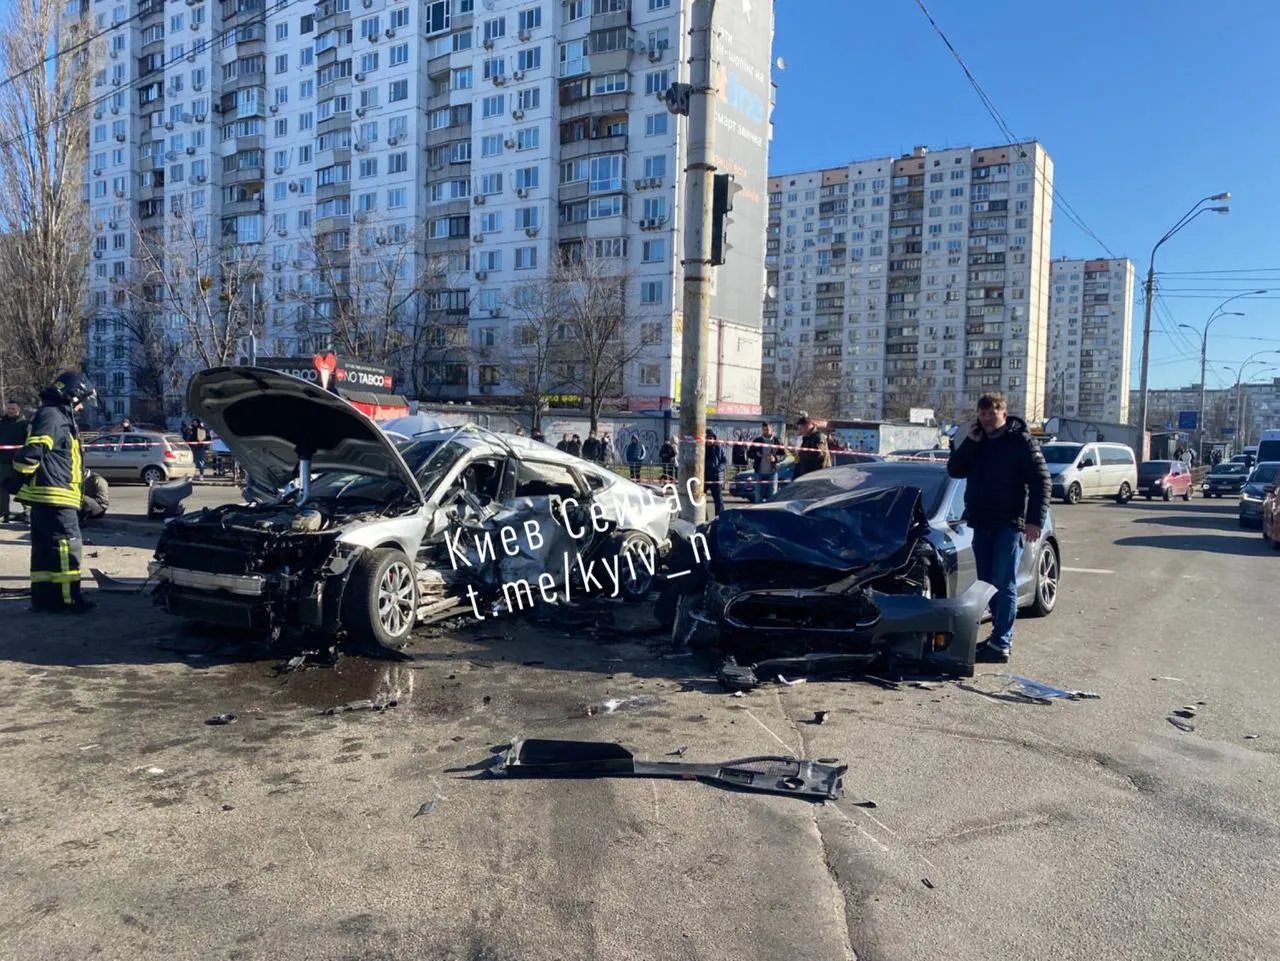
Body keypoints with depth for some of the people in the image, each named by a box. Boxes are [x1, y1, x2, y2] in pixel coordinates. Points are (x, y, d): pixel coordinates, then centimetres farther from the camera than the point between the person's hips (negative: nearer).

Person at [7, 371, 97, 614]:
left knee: (45, 547, 12)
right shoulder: (53, 416, -13)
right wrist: (22, 479, -15)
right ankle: (67, 599, -7)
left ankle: (43, 596, 18)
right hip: (55, 494, -11)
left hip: (45, 495, 11)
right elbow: (32, 451, -24)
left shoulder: (57, 416, 20)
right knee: (67, 544, -8)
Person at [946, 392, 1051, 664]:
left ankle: (1000, 644, -9)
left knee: (1005, 585, -8)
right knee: (988, 582, 11)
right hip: (981, 523, 7)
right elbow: (954, 470, 7)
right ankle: (1001, 636, 22)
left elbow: (1041, 482, -8)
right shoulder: (977, 442, 14)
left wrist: (1035, 520, -17)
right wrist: (970, 442, -5)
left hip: (1010, 524, -7)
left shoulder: (1021, 441, -5)